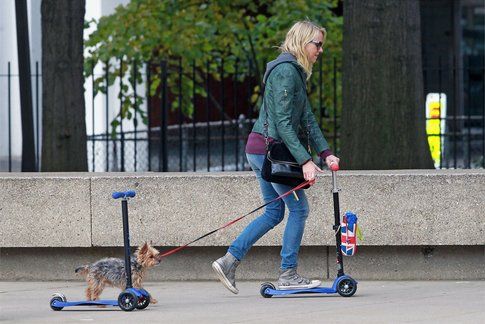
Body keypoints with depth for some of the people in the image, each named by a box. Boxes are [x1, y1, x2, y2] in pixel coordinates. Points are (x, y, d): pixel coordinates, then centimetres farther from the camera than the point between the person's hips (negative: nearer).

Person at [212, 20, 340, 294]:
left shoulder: (296, 72, 17)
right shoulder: (286, 71, -16)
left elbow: (306, 118, 16)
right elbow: (282, 122, -20)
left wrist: (326, 153, 8)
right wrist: (305, 160, -22)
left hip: (260, 149, 10)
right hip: (269, 147, -10)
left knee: (275, 212, 13)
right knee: (299, 208, -1)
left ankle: (229, 261, 11)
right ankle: (288, 275, 4)